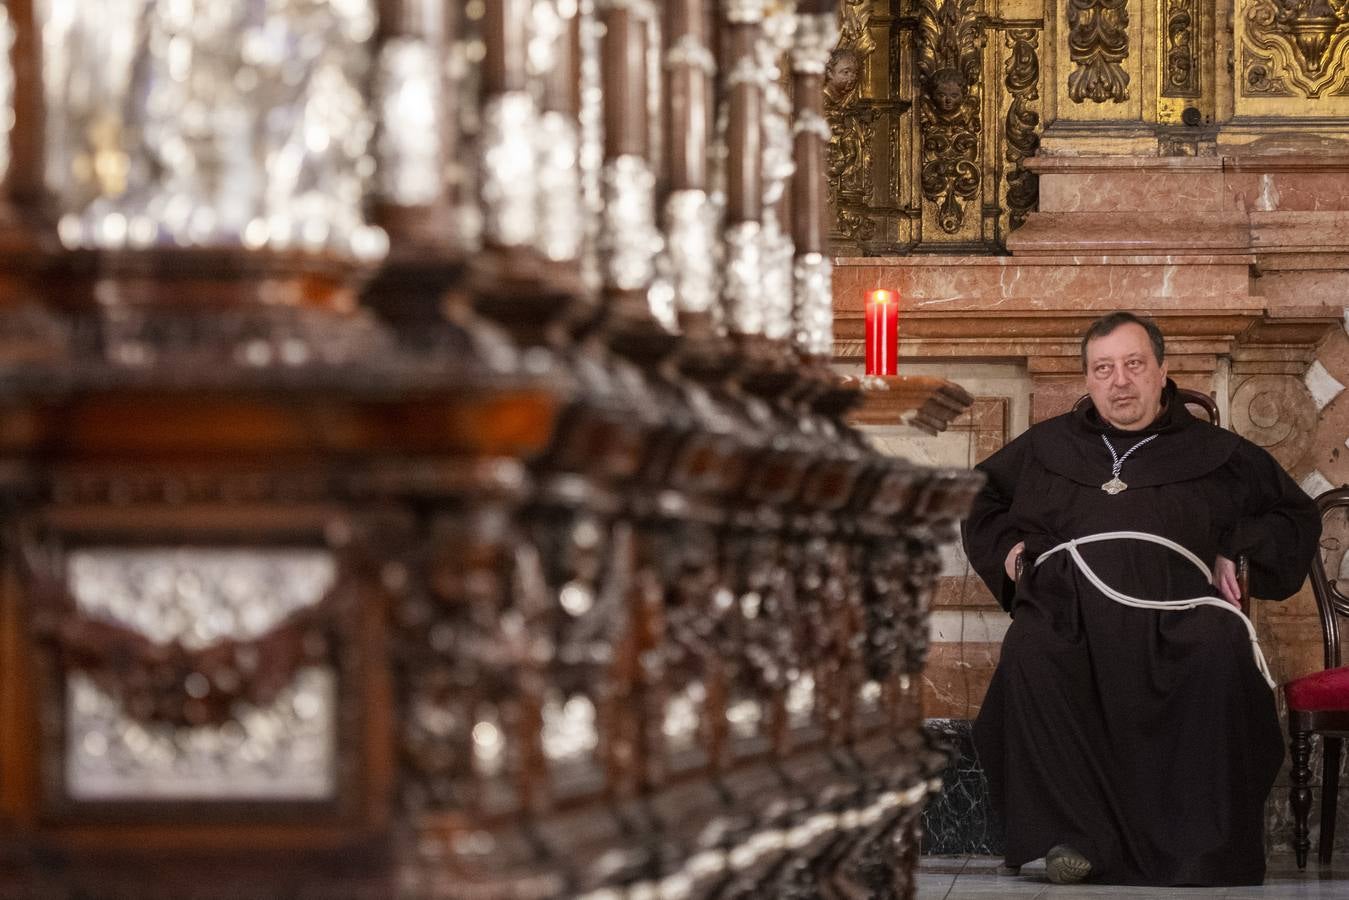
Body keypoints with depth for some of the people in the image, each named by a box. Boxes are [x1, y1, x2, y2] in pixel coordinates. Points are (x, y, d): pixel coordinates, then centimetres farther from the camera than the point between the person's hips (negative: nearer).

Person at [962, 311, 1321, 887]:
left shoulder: (1214, 453, 26)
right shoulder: (1047, 446, 31)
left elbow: (1296, 517, 28)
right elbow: (980, 500, 41)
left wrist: (1237, 556, 12)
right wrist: (1006, 548, 21)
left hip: (1172, 602, -1)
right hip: (1065, 600, 1)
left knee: (1221, 653, -38)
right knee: (1029, 657, -37)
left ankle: (1206, 854, -35)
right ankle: (1070, 834, -39)